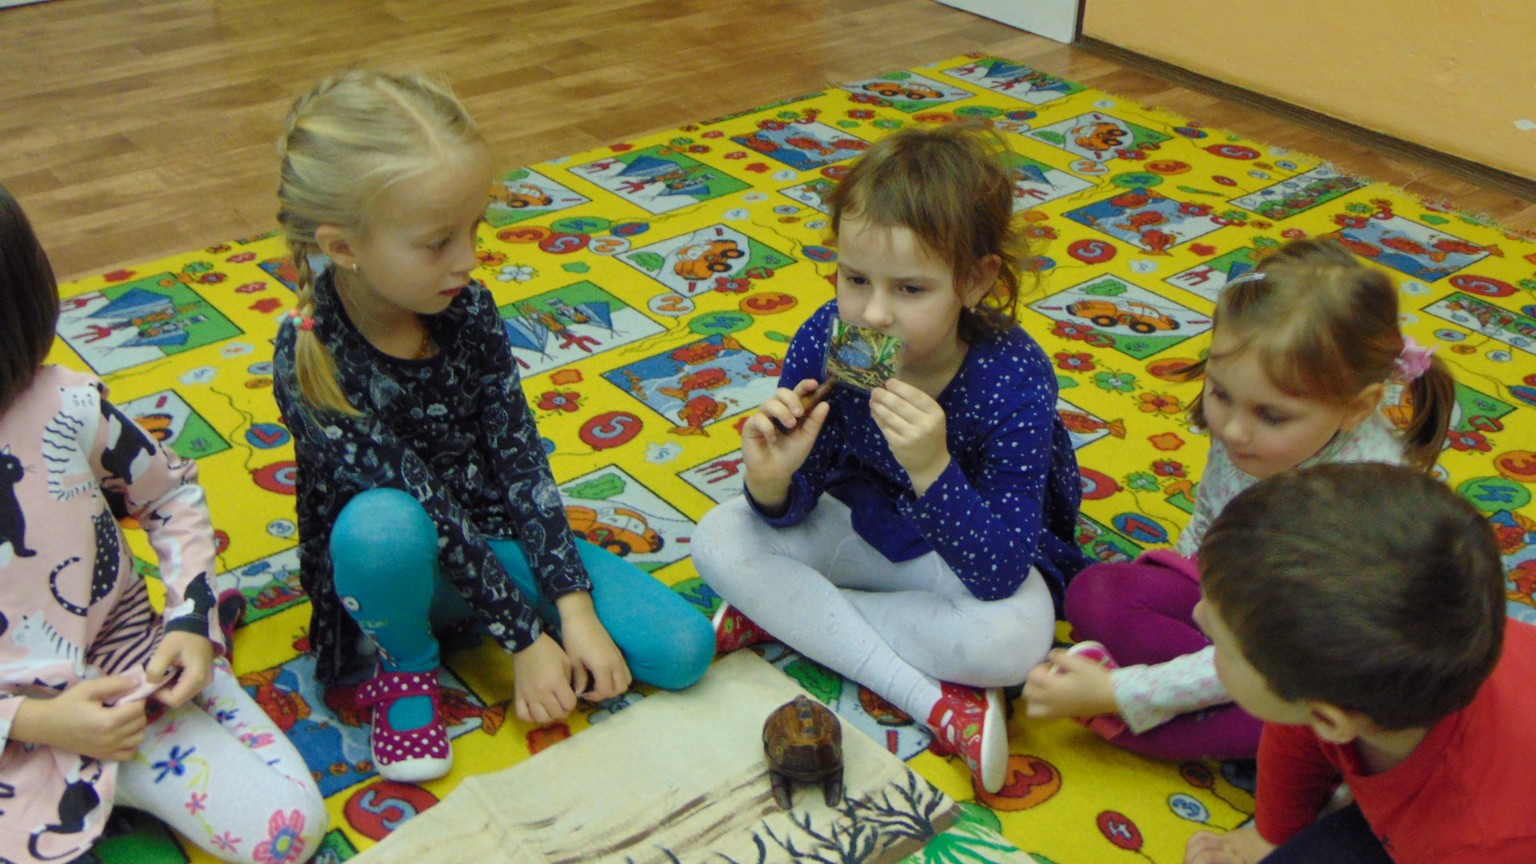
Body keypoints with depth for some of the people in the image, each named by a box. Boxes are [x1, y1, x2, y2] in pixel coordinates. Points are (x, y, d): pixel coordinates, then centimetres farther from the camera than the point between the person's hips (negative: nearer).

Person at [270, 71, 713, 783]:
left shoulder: (467, 309, -11)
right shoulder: (311, 358, -25)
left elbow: (519, 455, -9)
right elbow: (425, 510, -25)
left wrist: (574, 606, -15)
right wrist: (524, 637, -22)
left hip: (498, 534, 4)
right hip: (396, 575, -4)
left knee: (683, 650, -10)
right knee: (381, 522, -41)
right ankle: (404, 665, -7)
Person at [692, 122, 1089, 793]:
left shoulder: (1013, 378, -31)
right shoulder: (825, 342, -22)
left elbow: (1001, 572, -34)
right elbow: (791, 517, -11)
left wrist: (932, 470, -49)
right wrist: (773, 481, -36)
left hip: (973, 547, -4)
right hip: (861, 527, 5)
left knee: (1014, 638, -35)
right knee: (719, 537, -17)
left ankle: (781, 615, -17)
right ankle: (934, 698, -22)